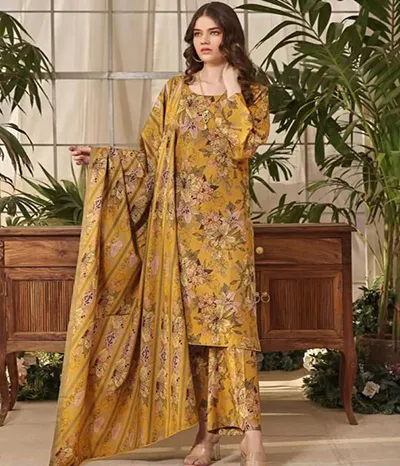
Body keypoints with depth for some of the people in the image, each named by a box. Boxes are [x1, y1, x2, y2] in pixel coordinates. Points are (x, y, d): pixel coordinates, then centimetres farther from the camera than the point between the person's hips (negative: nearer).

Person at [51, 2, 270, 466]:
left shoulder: (252, 92, 5)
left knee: (229, 315, -10)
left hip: (225, 223, -3)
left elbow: (244, 146, -12)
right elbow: (149, 151, 9)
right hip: (180, 222, 3)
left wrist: (231, 90, -7)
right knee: (189, 319, 4)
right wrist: (99, 155, -1)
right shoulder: (175, 90, 12)